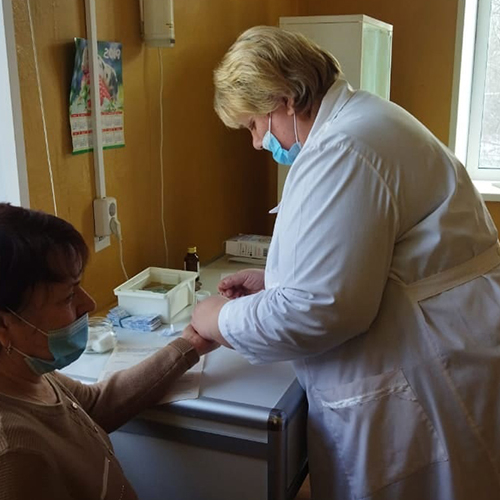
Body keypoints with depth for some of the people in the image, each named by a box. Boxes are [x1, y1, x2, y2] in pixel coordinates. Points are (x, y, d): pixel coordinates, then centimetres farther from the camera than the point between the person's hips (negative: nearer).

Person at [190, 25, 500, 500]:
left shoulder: (340, 149, -21)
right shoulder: (357, 119, 13)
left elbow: (319, 308, -25)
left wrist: (224, 319, -10)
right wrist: (273, 280, 12)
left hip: (426, 385, -10)